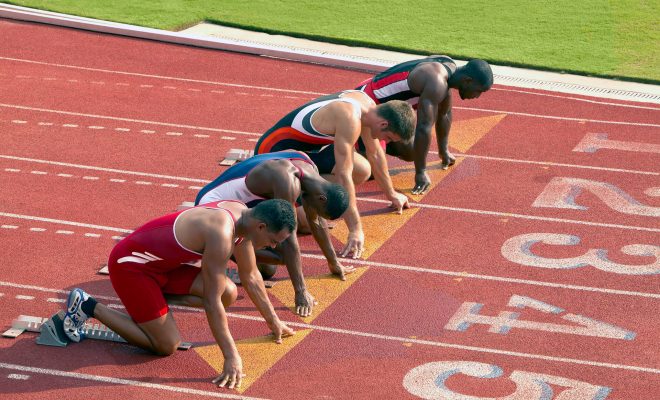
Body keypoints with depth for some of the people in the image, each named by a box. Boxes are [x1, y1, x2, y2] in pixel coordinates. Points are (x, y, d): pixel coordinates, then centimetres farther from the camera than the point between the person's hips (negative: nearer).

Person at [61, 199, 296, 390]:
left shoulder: (243, 216, -4)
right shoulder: (222, 234, -32)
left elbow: (251, 278, 12)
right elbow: (211, 302, -29)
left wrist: (273, 321, 17)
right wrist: (231, 357, -27)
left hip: (161, 262, 9)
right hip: (129, 264, -9)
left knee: (228, 294, -3)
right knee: (167, 345, -8)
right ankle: (88, 306, 0)